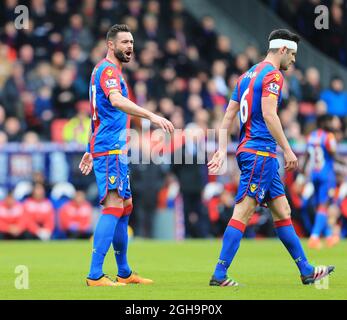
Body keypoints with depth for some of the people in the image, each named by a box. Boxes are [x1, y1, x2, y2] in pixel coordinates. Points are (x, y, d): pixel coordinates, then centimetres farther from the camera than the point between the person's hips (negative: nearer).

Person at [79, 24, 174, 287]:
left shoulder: (107, 70, 22)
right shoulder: (108, 70, -11)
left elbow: (100, 113, 27)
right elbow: (116, 101, -32)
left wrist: (91, 151, 31)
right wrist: (151, 116, -41)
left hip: (114, 149, 11)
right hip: (110, 149, -11)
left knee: (126, 206, 16)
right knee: (114, 207, -16)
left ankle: (125, 273, 24)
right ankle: (95, 276, -21)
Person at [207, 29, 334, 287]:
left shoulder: (248, 75, 19)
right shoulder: (272, 75, -8)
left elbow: (228, 116, 16)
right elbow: (268, 114, -20)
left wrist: (222, 150, 13)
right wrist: (287, 150, -17)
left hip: (248, 150, 10)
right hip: (260, 152, -10)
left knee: (282, 212, 12)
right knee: (242, 214, -11)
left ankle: (307, 271, 16)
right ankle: (219, 275, -13)